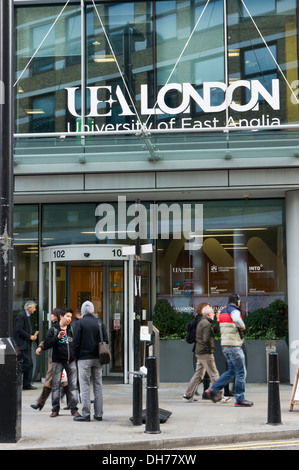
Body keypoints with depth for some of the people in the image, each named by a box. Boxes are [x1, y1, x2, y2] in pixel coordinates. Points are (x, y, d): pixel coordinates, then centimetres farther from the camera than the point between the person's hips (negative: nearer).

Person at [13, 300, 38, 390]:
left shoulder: (27, 316, 19)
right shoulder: (21, 316, -13)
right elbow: (18, 330, -21)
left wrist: (32, 336, 7)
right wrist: (30, 337, -17)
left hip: (26, 344, 10)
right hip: (22, 344, -10)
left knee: (29, 364, 8)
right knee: (27, 362, -15)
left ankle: (27, 384, 11)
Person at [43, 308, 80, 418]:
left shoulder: (72, 329, 10)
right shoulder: (53, 329, 1)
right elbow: (46, 345, -6)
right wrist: (57, 338, -17)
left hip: (71, 361, 2)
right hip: (57, 361, -2)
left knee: (73, 385, -1)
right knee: (56, 386, 3)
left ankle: (74, 409, 5)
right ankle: (55, 409, 12)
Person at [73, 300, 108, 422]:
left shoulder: (81, 323, -8)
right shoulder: (99, 322, 5)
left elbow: (76, 342, -8)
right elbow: (106, 340, 6)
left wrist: (76, 356, 1)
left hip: (84, 358, -4)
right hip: (97, 358, 4)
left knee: (85, 386, -2)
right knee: (98, 386, 9)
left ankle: (85, 414, -3)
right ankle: (98, 414, 11)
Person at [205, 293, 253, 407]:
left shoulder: (222, 312, 15)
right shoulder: (234, 311, -13)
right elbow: (236, 319, -36)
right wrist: (242, 326, -17)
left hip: (225, 345, 9)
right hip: (234, 345, -9)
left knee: (231, 371, 17)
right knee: (241, 372, -2)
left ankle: (213, 390, 13)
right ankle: (239, 399, 0)